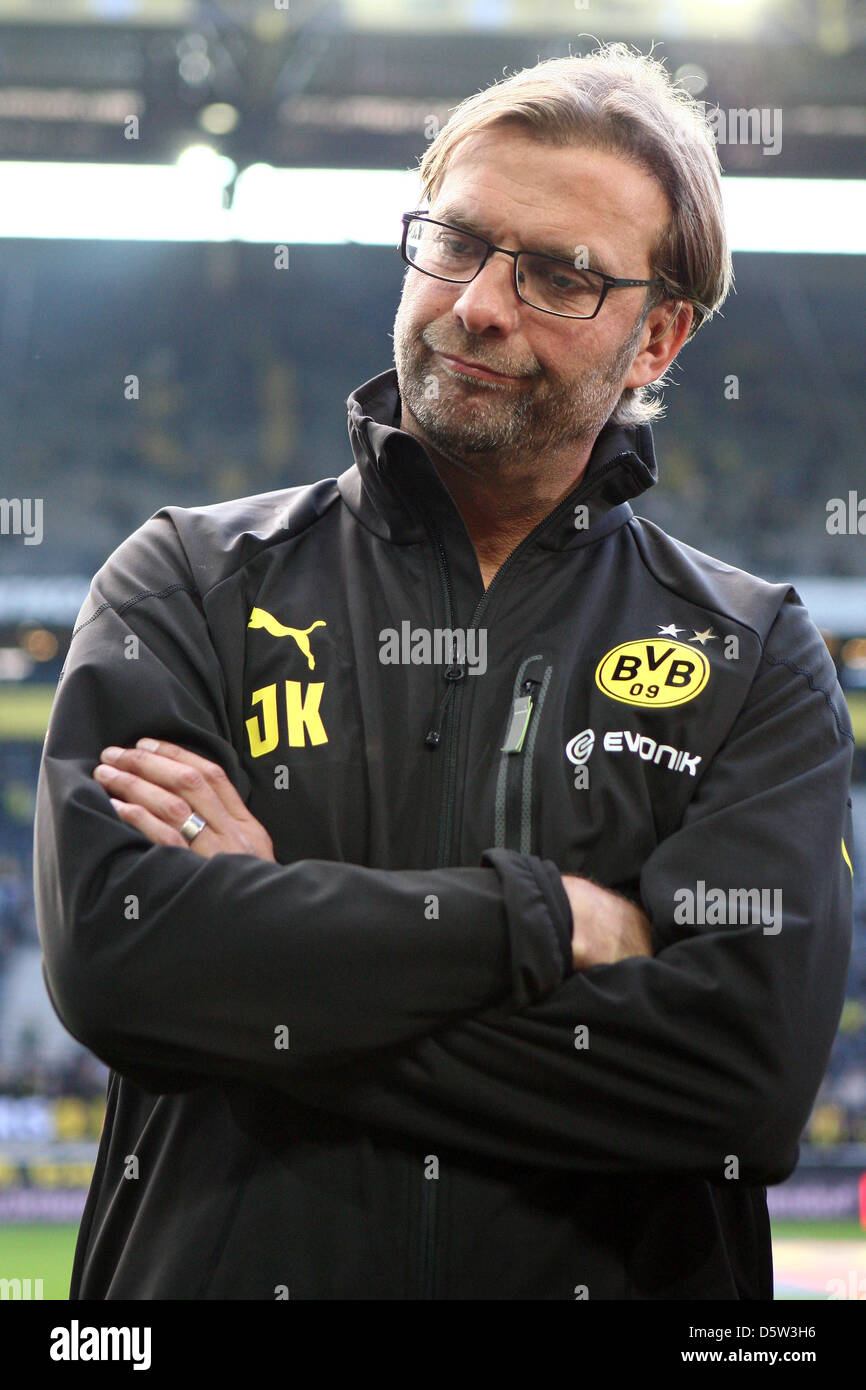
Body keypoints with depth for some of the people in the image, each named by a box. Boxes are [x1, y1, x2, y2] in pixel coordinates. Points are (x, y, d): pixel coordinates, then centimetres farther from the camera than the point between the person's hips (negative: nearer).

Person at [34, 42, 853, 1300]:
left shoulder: (758, 660, 2)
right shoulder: (193, 582, 2)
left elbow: (752, 1056, -14)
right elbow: (111, 945, -14)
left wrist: (273, 962, -15)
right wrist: (548, 918, -16)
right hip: (217, 1276, 0)